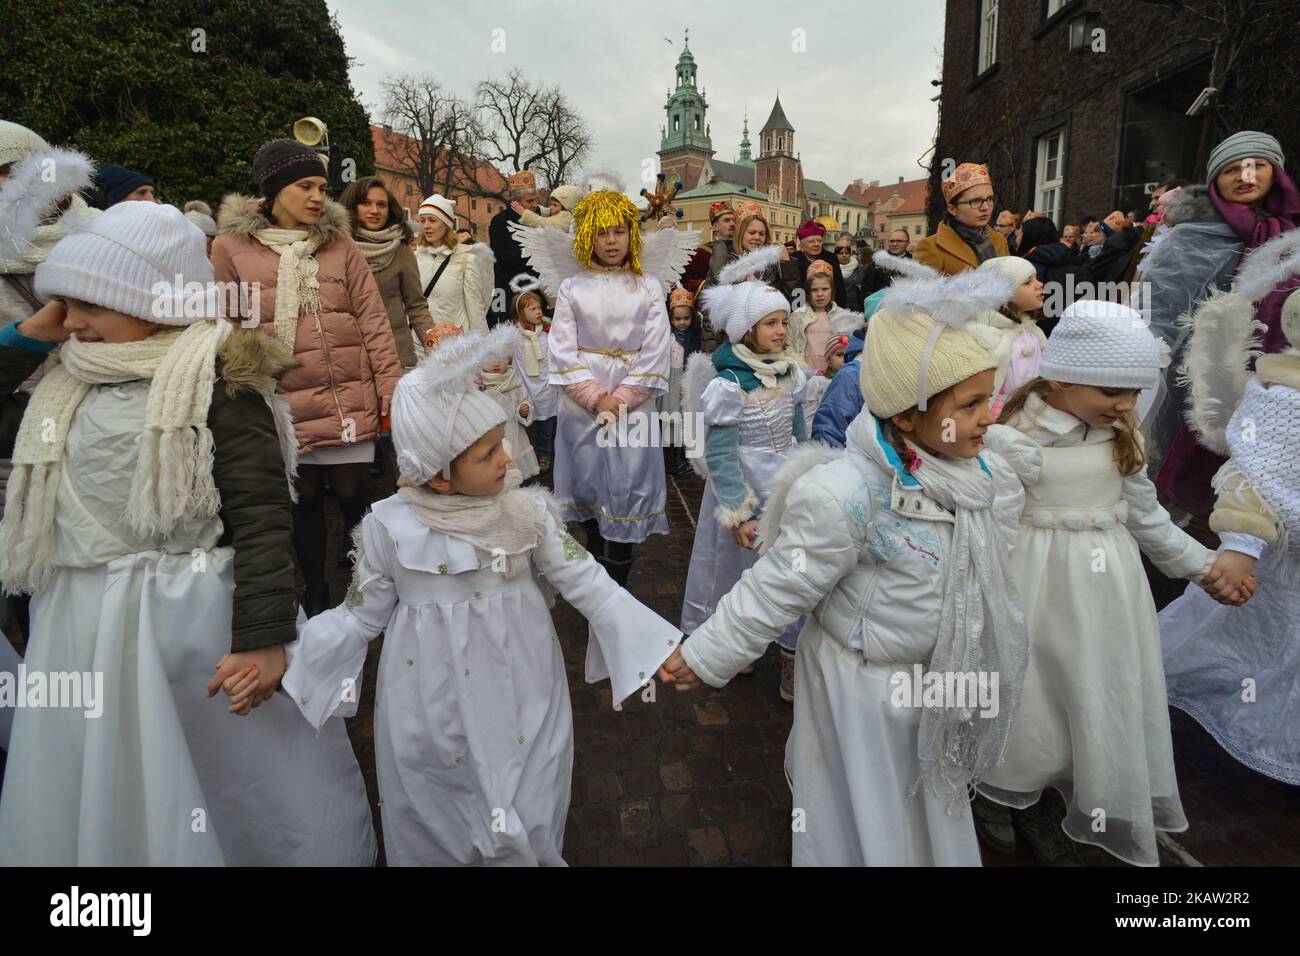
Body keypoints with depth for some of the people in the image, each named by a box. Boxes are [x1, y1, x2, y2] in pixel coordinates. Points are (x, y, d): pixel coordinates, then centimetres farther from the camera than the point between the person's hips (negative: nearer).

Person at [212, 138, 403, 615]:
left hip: (348, 393, 0)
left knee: (351, 491, 3)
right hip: (282, 399, 0)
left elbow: (372, 317, 1)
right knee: (304, 497, 10)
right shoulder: (231, 245, 2)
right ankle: (316, 597, 28)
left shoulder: (339, 241, 5)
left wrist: (391, 384, -6)